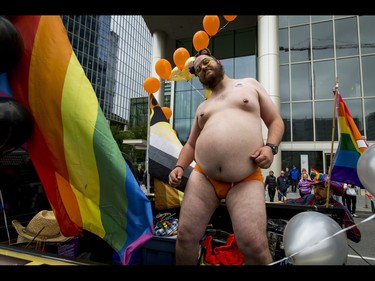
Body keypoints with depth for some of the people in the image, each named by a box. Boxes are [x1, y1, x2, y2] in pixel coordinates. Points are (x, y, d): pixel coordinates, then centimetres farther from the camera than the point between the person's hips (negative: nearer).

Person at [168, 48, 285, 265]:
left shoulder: (250, 84, 17)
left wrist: (271, 147, -7)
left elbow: (276, 120, 13)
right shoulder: (202, 107, 25)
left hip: (245, 181, -3)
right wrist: (179, 166, 5)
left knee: (256, 248, -15)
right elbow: (191, 144, 25)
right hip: (202, 178, 4)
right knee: (185, 237, 2)